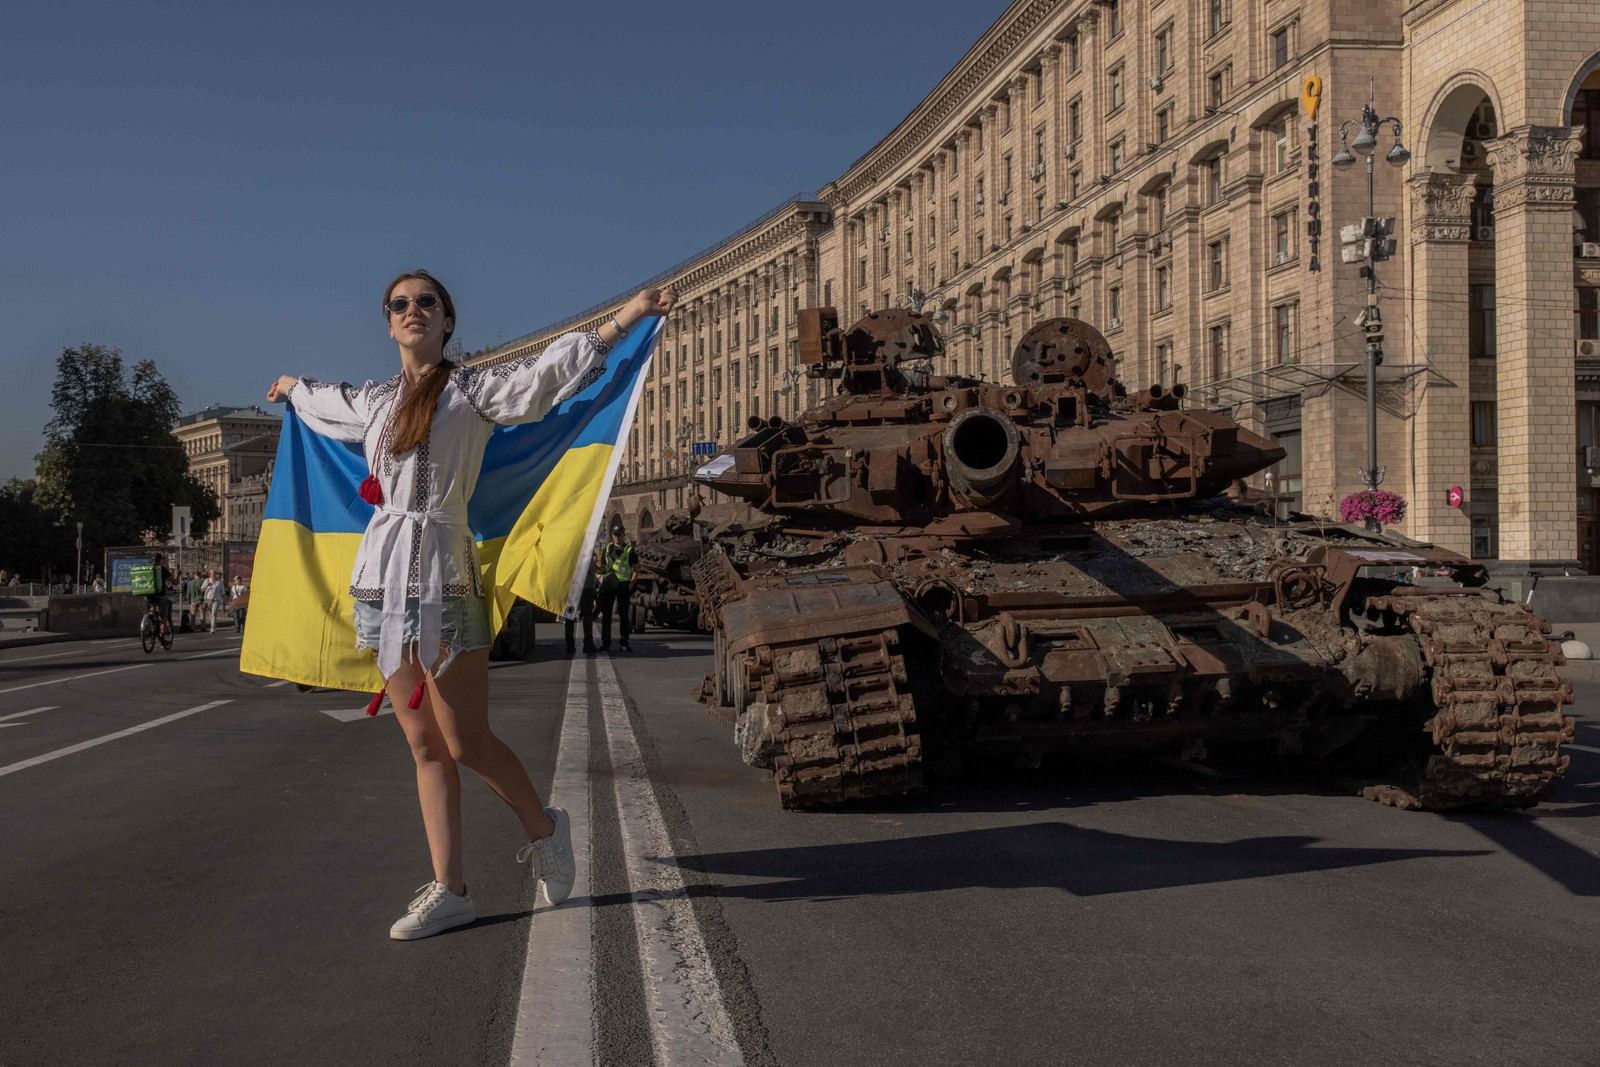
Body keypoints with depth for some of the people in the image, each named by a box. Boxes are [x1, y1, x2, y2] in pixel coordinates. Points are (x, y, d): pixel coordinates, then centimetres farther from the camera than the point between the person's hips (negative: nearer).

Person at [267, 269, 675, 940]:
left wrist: (633, 312, -18)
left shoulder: (472, 389, 2)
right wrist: (292, 388, 61)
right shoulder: (375, 402, 19)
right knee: (425, 747, 6)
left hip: (441, 575, -6)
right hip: (381, 576, 6)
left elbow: (549, 367, -8)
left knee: (466, 744, -6)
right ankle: (450, 890, 9)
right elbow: (326, 400, 41)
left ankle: (544, 830, 19)